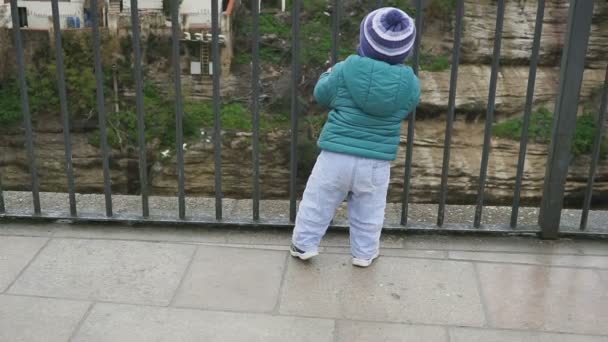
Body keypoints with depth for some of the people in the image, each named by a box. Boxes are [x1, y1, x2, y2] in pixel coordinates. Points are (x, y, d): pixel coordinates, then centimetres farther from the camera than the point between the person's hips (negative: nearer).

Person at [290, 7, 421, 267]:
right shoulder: (411, 84, -8)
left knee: (318, 202, 17)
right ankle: (364, 253, 34)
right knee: (369, 212, 20)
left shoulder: (346, 70, -13)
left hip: (336, 155, -1)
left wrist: (328, 73, 24)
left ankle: (304, 244, 29)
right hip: (376, 162, 1)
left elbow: (321, 95, 5)